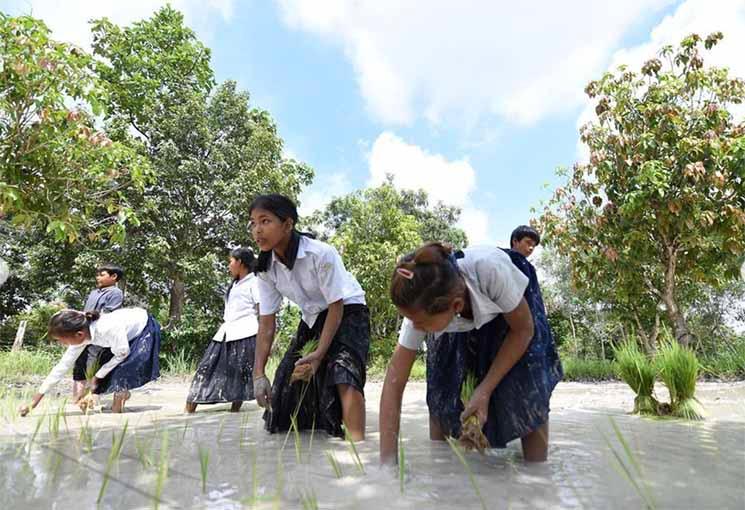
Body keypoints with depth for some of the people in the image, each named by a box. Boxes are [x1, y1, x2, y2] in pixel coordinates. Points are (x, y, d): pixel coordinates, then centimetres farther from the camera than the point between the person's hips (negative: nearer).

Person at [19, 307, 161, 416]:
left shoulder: (109, 329, -39)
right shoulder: (80, 337, -15)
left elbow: (121, 354, -23)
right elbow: (62, 366, -7)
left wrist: (97, 376, -12)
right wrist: (33, 402, -5)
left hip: (146, 327, -7)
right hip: (128, 330, 7)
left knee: (122, 370, -16)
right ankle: (121, 393, 29)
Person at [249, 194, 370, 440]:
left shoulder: (321, 254, -30)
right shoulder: (266, 268, -12)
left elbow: (336, 306, -23)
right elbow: (267, 322, -9)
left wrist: (319, 353, -27)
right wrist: (258, 373, -14)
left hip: (347, 312, -6)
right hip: (313, 320, 6)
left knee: (343, 374, -26)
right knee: (289, 379, 8)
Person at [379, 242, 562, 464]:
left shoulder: (491, 269, -44)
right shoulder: (423, 308, -33)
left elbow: (524, 329, -24)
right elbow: (393, 384, -28)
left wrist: (484, 391, -27)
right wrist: (387, 460, -30)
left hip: (511, 315, -1)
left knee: (527, 393, -16)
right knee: (440, 393, -11)